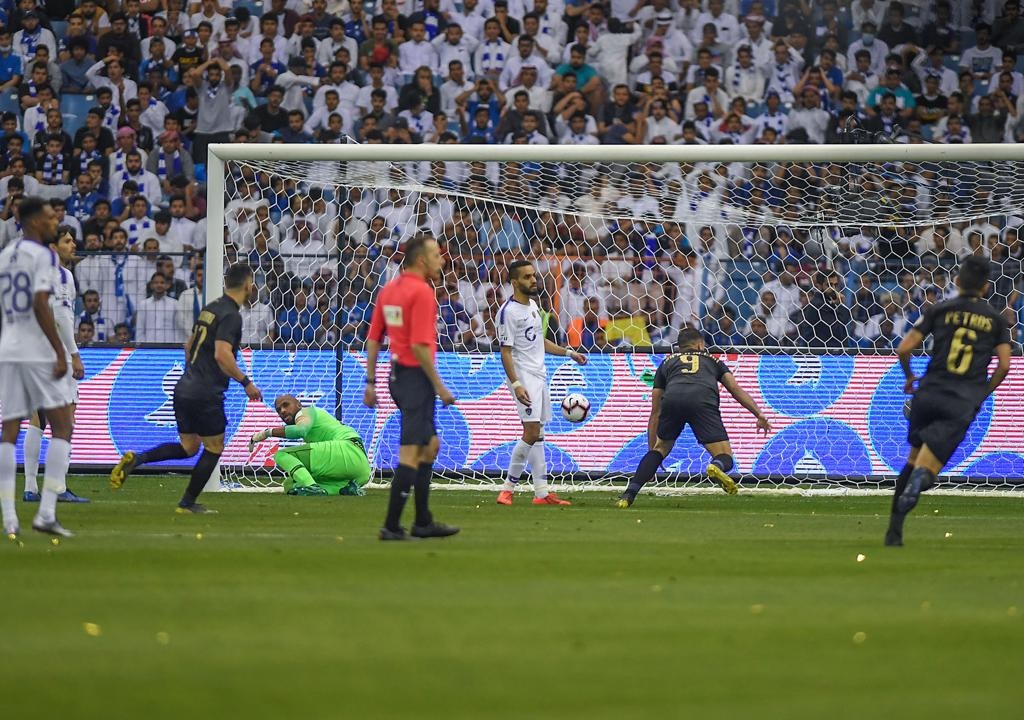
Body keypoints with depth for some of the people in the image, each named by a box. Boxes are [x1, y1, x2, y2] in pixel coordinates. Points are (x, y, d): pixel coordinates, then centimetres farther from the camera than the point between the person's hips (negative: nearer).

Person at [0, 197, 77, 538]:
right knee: (62, 428, 2)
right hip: (40, 351, -6)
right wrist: (60, 352, -15)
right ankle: (46, 514, -8)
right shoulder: (43, 255, -8)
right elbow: (41, 305, -18)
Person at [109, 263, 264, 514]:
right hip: (206, 394, -8)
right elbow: (222, 354, -26)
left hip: (184, 389, 8)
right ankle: (188, 503, 11)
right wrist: (246, 382, -17)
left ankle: (136, 459, -1)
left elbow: (189, 346, 25)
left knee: (188, 447, 17)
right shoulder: (231, 316, -14)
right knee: (214, 447, 8)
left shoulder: (210, 309, 14)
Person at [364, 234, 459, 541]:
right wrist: (440, 387, -17)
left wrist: (370, 382, 15)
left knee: (430, 446, 20)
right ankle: (391, 526, -7)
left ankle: (423, 521, 22)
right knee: (410, 453, -6)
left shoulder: (389, 289, 11)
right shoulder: (422, 292, -15)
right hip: (416, 376, -9)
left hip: (397, 374, 9)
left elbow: (373, 339, 12)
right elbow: (419, 346, -21)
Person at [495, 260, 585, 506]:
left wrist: (569, 353, 23)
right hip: (523, 376, -9)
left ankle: (541, 492, 9)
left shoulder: (532, 305, 15)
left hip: (539, 374, 9)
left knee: (537, 434, 8)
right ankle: (509, 486, -8)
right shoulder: (509, 312, -14)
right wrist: (516, 384, -25)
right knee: (532, 432, -16)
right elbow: (506, 352, -17)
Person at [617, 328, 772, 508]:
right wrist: (759, 415, 17)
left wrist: (651, 449, 40)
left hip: (672, 399, 2)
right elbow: (735, 389, 21)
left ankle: (629, 494, 9)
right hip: (703, 401, -1)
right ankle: (717, 466, -34)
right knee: (725, 459, 3)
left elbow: (655, 413, 36)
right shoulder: (712, 360, 36)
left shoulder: (667, 363, 36)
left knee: (660, 449, 24)